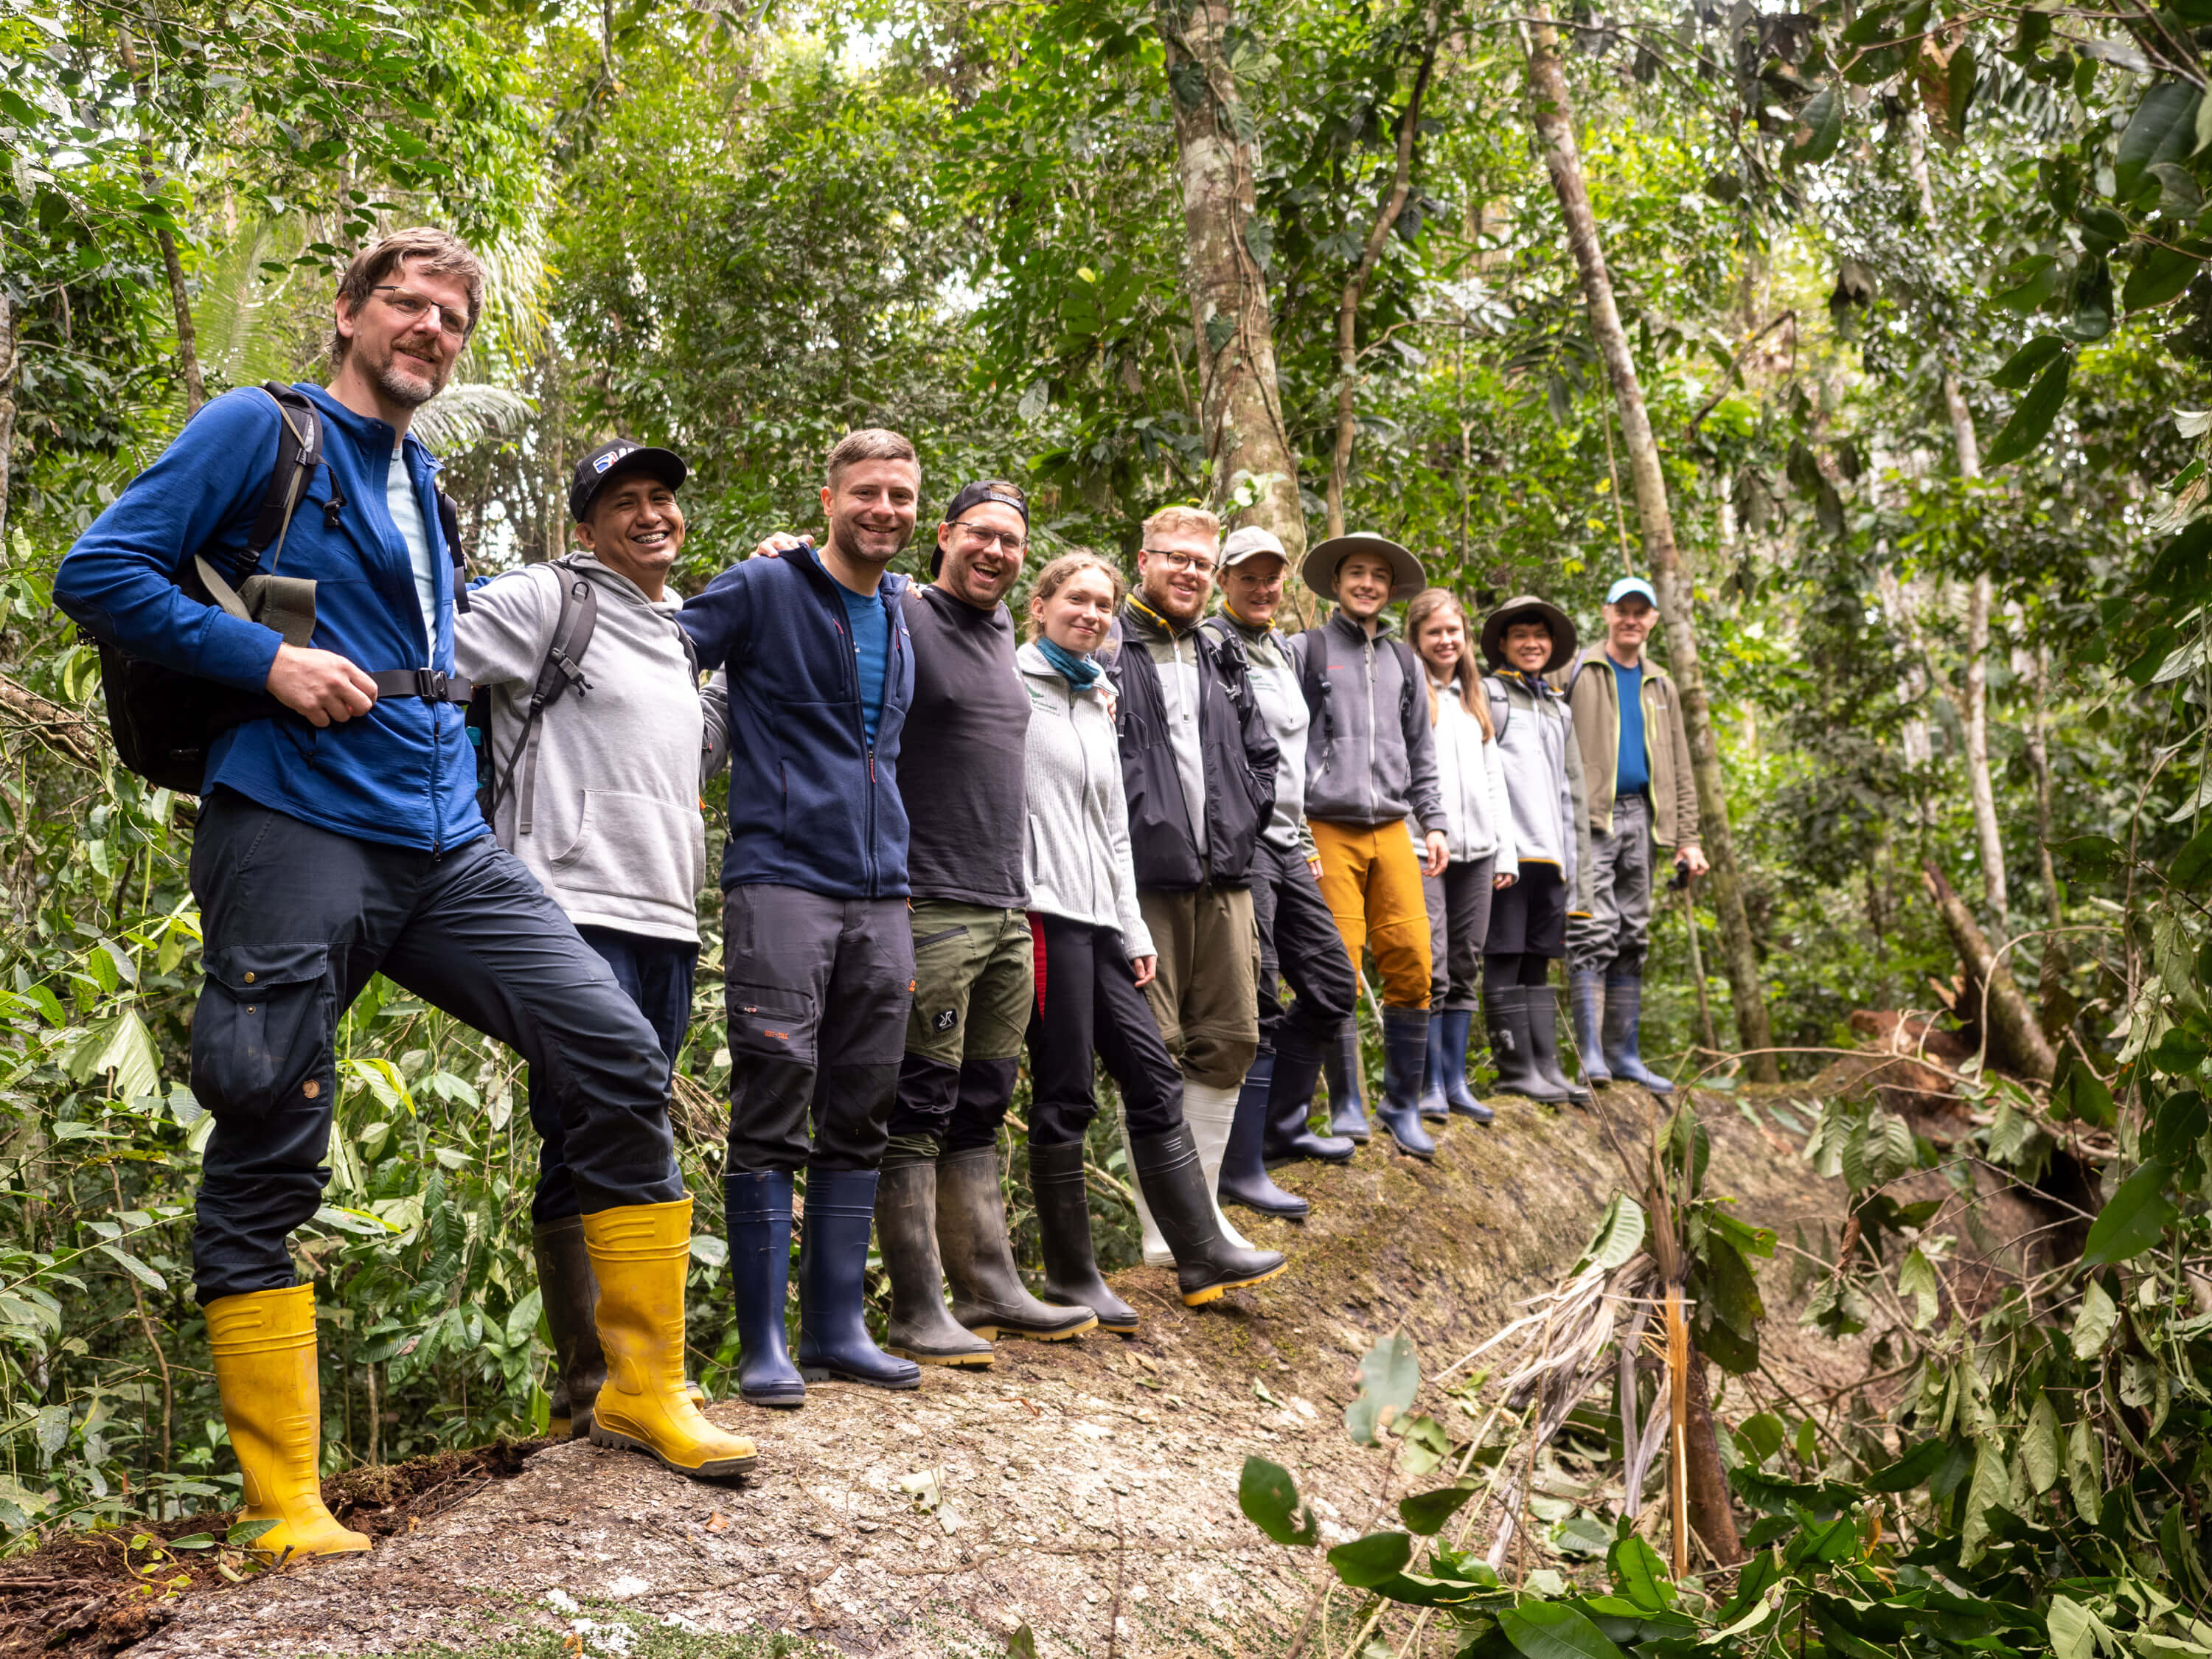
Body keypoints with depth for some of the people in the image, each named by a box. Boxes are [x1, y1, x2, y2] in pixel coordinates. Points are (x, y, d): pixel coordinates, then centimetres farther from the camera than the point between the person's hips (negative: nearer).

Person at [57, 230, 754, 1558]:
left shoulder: (426, 486, 22)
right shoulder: (258, 430, 2)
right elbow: (100, 570, -6)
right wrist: (267, 660, -14)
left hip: (446, 845, 7)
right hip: (296, 836, -6)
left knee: (623, 1061, -4)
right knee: (267, 1161, -4)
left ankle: (646, 1391, 7)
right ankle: (288, 1501, 5)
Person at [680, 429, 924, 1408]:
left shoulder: (900, 613, 18)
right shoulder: (763, 591, -1)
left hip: (879, 894, 6)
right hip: (781, 878, -6)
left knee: (859, 1120, 8)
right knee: (773, 1114, -6)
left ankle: (837, 1326, 17)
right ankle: (764, 1344, 1)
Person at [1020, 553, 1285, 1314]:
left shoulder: (1098, 703, 23)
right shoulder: (1013, 685, -2)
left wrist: (1134, 929, 19)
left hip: (1098, 917, 8)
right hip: (1044, 908, -8)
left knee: (1153, 1076, 7)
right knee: (1064, 1095, -4)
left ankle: (1201, 1255, 14)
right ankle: (1070, 1277, 6)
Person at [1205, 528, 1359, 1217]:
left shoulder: (1281, 650, 18)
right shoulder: (1211, 644, -8)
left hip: (1283, 843, 9)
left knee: (1333, 988, 12)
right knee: (1253, 1007, -8)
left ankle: (1281, 1126, 26)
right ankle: (1239, 1169, -1)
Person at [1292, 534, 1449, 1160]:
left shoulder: (1403, 661, 18)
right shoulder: (1308, 650, 5)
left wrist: (1433, 823, 14)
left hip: (1391, 831, 4)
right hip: (1327, 831, -4)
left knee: (1412, 965, -4)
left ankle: (1402, 1103, 7)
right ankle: (1346, 1104, 7)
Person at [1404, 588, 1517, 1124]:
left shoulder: (1475, 699, 19)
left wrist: (1505, 852, 15)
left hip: (1476, 848, 6)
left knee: (1466, 969, 8)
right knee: (1430, 966, -9)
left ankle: (1457, 1080, 15)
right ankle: (1431, 1084, -1)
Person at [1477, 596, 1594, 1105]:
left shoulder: (1559, 710, 24)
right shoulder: (1486, 696, 4)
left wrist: (1575, 865, 18)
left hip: (1549, 853, 6)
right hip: (1505, 851, -6)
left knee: (1538, 964, 9)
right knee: (1504, 962, -4)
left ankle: (1547, 1067, 10)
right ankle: (1515, 1069, -2)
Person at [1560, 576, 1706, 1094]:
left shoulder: (1660, 686, 19)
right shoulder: (1577, 672, 2)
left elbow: (1679, 768, 20)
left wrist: (1688, 838, 12)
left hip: (1637, 817, 6)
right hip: (1587, 818, -6)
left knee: (1632, 938, 7)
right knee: (1593, 933, -13)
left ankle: (1625, 1052, 12)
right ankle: (1591, 1052, -14)